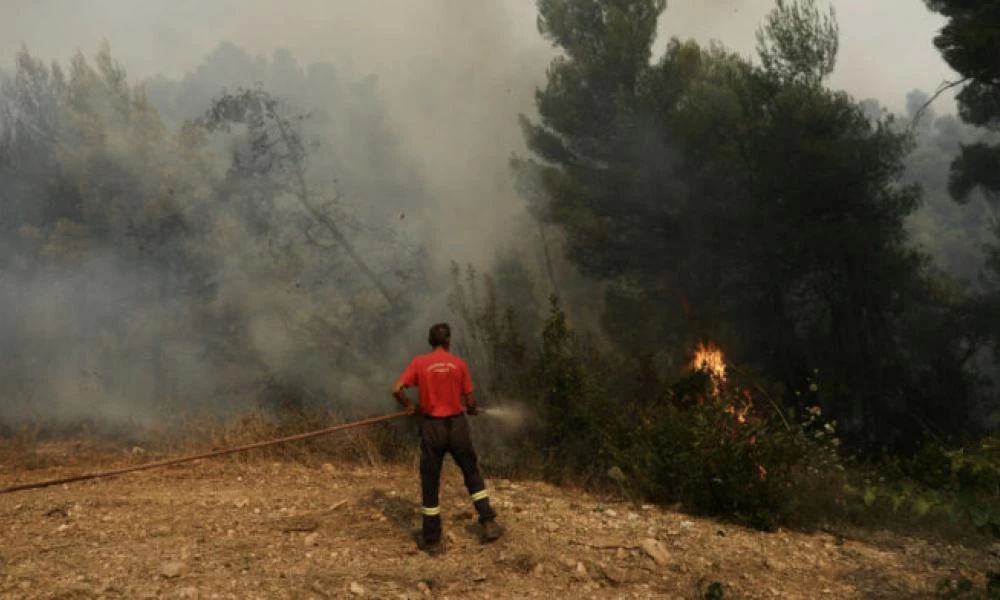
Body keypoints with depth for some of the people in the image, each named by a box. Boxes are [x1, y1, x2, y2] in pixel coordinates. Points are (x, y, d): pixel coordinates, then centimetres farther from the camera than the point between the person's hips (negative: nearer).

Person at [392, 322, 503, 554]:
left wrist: (409, 406, 5)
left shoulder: (419, 363, -3)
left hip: (432, 426, 0)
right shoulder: (459, 363, -2)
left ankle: (432, 540, 11)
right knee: (472, 474, 18)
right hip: (457, 425, 1)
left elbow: (396, 390, -12)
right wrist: (474, 410, 22)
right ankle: (488, 522, 14)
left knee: (430, 483, 7)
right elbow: (469, 402, -1)